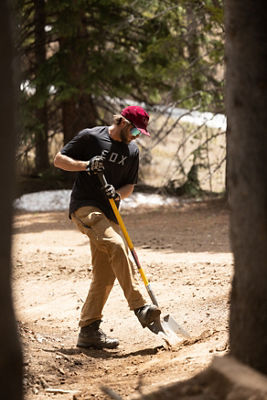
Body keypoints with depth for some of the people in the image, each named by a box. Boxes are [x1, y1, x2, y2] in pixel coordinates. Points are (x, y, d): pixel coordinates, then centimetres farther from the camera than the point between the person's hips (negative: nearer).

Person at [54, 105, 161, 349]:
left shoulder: (132, 151, 13)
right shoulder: (90, 137, -3)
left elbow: (130, 186, 17)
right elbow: (59, 159, -2)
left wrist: (118, 193, -6)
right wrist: (85, 165, -18)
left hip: (109, 214, 7)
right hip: (84, 207, -7)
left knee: (105, 275, 2)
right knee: (116, 246, -28)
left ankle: (89, 330, 9)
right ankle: (139, 307, -34)